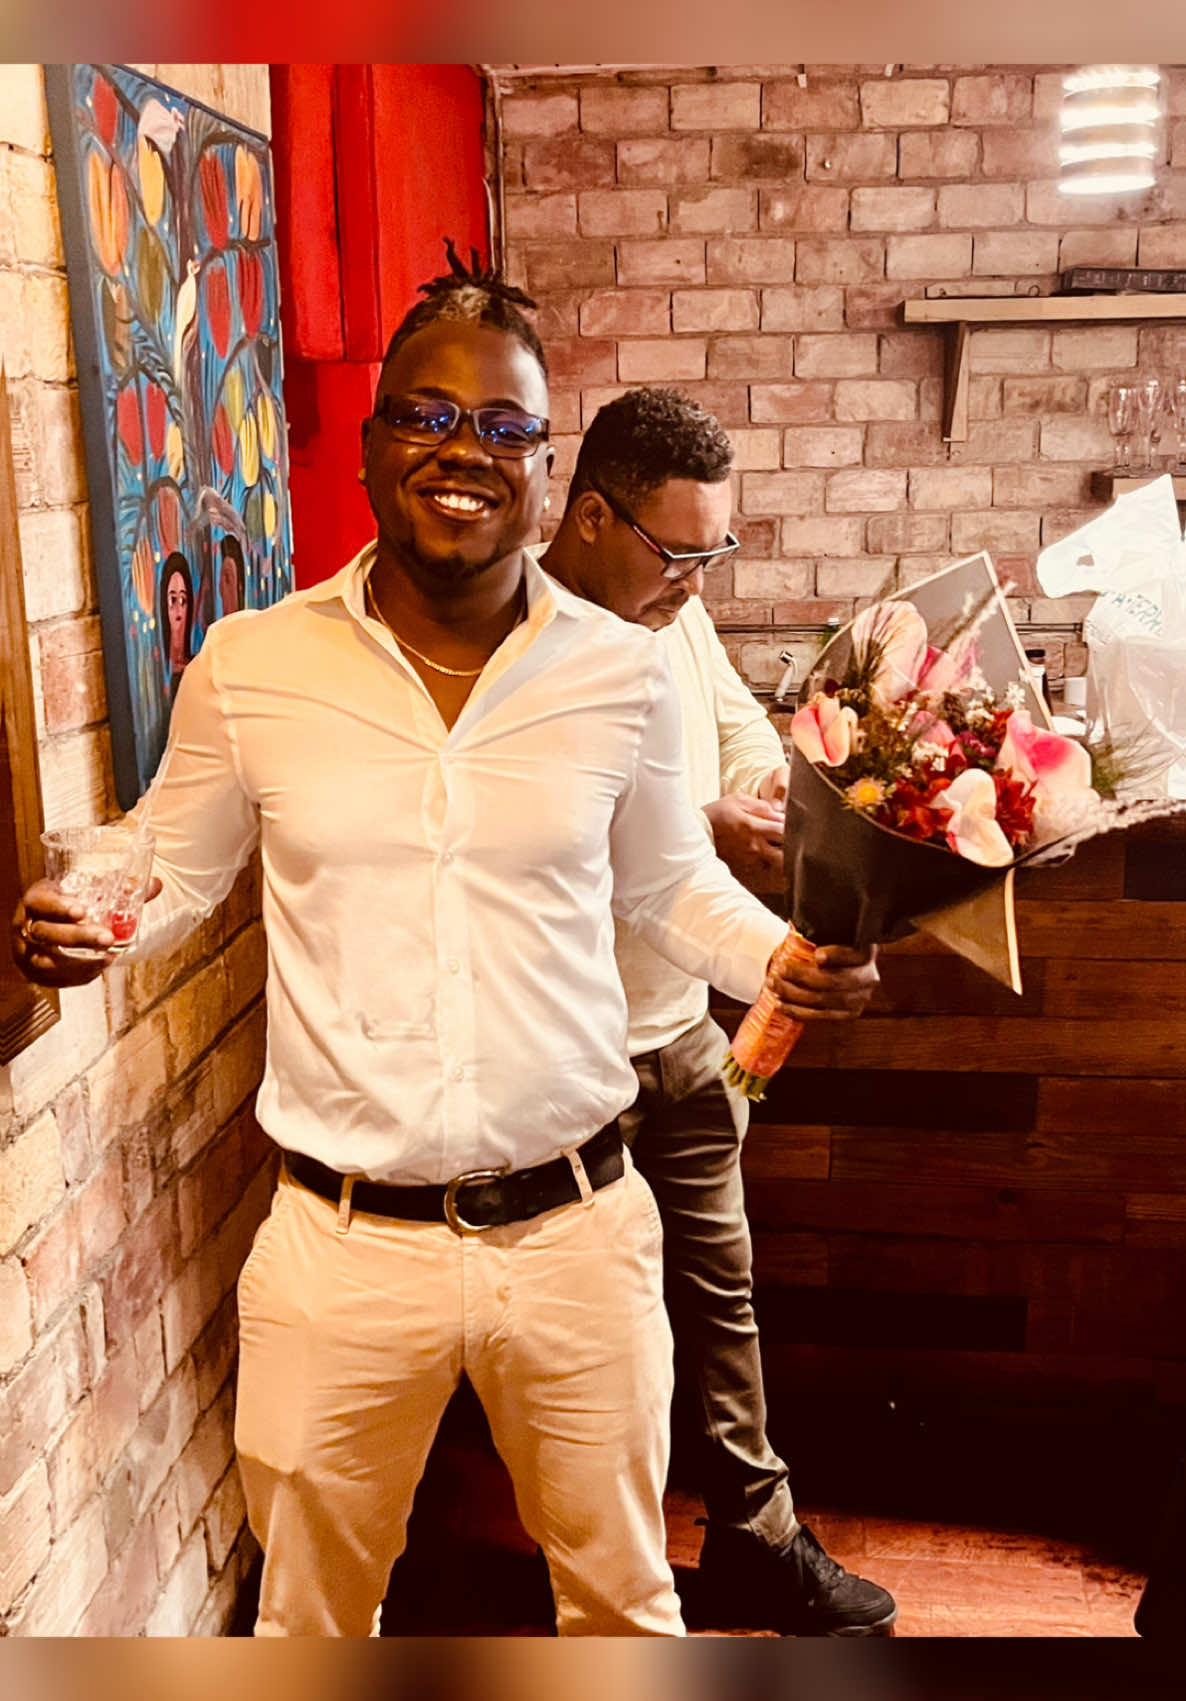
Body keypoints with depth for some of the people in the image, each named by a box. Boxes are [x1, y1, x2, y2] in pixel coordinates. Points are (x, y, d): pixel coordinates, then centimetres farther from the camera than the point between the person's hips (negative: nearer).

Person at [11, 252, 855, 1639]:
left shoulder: (620, 671, -4)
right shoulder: (248, 667, -7)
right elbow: (175, 868, 7)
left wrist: (776, 955, -8)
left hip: (578, 1229, 1)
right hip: (342, 1247, 0)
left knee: (622, 1594, 24)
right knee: (308, 1611, 23)